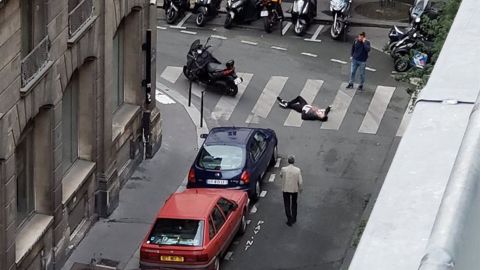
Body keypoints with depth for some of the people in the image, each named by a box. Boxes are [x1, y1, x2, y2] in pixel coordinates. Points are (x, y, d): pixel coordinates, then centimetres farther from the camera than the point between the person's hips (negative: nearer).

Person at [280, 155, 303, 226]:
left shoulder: (283, 169, -17)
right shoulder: (297, 170, -17)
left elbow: (281, 176, 5)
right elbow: (300, 181, -12)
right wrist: (300, 188, 7)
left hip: (286, 189, -1)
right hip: (295, 190, 1)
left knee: (287, 205, 12)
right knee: (294, 204, 22)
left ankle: (289, 220, 9)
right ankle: (293, 219, 33)